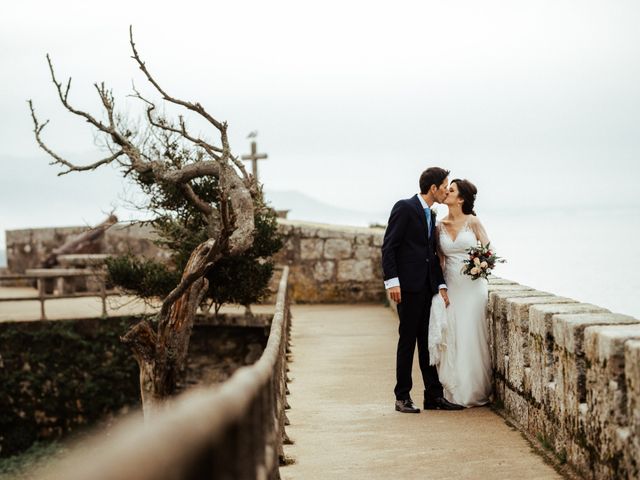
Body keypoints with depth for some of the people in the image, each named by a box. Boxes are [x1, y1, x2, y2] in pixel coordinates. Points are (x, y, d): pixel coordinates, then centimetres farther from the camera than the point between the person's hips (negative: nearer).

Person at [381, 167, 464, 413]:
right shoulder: (404, 208, -8)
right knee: (407, 340, -2)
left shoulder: (431, 215, 17)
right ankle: (402, 397, 5)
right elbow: (388, 247, -12)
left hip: (428, 287, 8)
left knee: (428, 342, 9)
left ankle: (434, 396, 12)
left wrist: (441, 285, 7)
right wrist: (392, 281, -18)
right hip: (408, 286, -8)